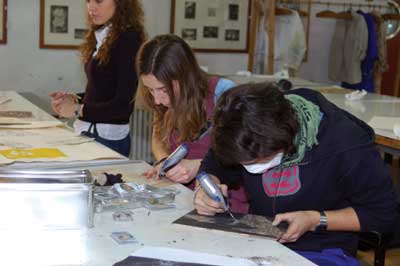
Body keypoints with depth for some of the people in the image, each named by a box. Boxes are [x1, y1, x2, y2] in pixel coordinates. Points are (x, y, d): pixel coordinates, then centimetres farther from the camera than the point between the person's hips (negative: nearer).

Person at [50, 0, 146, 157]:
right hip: (88, 131, 7)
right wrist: (73, 99, 0)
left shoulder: (128, 39, -14)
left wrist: (78, 110, -10)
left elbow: (124, 105, -17)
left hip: (107, 137, -7)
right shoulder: (101, 36, 8)